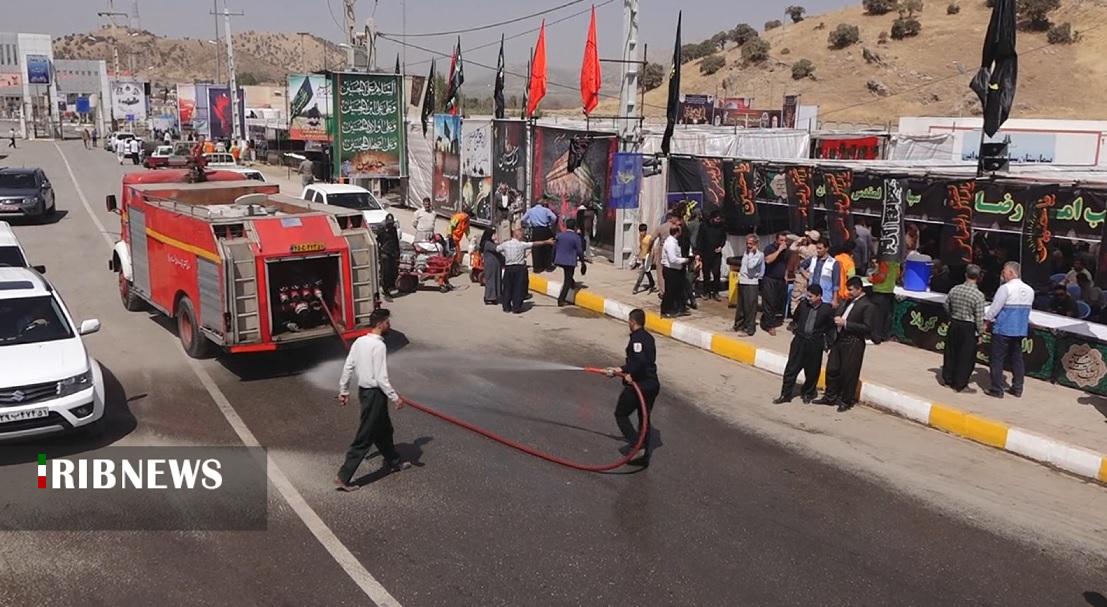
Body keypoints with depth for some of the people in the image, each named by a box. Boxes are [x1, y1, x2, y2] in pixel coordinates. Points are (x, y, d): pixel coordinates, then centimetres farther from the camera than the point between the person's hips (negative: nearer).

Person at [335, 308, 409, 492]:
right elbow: (381, 378, -23)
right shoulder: (379, 346, -22)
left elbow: (347, 368, 7)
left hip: (364, 390, 9)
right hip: (375, 394, -9)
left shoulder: (359, 342, 2)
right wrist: (395, 398, -14)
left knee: (384, 429, 24)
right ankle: (344, 477, 3)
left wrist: (344, 391, 17)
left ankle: (394, 462, 41)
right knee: (364, 438, -1)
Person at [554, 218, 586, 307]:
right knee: (567, 281, 4)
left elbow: (554, 248, 8)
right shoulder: (576, 237, -11)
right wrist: (582, 261, 7)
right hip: (570, 262, -4)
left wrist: (554, 259, 19)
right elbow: (579, 251, -8)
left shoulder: (559, 235, 2)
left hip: (559, 260, 4)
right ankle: (561, 300, 0)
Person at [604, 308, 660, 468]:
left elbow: (640, 361, -31)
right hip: (652, 384, 9)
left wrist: (630, 374, -17)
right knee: (644, 419, 16)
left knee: (621, 414, 8)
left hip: (638, 385, -9)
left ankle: (636, 444, -5)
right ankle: (643, 456, 22)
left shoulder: (637, 338, -17)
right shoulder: (648, 337, 13)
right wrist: (620, 370, 20)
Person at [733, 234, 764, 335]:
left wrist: (751, 253, -16)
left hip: (751, 282, -7)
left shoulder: (759, 255, -10)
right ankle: (739, 324, 27)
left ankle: (750, 327, 3)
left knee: (750, 306, -3)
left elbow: (751, 266, -23)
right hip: (742, 281, 7)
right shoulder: (746, 252, 13)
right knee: (740, 305, 15)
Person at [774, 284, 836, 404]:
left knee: (812, 372, 10)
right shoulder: (803, 304, -2)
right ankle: (785, 394, 10)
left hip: (815, 344, -2)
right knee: (791, 369, 2)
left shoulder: (827, 310, -9)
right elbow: (796, 318, 17)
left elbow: (831, 327, 2)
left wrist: (827, 341, -2)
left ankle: (807, 393, 30)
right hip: (800, 340, 2)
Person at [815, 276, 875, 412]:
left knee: (848, 374, 3)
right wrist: (838, 319, 4)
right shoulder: (849, 301, 12)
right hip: (840, 339, 8)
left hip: (853, 343, -8)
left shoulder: (867, 305, -12)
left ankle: (847, 401, 17)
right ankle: (830, 397, 25)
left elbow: (867, 328, -18)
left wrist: (845, 323, -19)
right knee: (832, 369, 11)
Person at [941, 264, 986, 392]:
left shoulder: (954, 290, -4)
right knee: (966, 356, 7)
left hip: (954, 324, 4)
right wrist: (980, 333, -3)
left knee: (951, 352, 16)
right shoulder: (978, 295, -16)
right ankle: (959, 383, 12)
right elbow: (979, 318, -14)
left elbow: (946, 306, 9)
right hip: (969, 328, -4)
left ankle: (947, 378, 26)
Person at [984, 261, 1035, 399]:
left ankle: (997, 389, 4)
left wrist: (986, 319, 0)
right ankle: (1017, 388, 20)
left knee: (997, 359, 1)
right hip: (1020, 330, 7)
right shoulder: (1029, 290, 7)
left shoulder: (1006, 288, -15)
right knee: (1017, 358, 14)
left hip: (1003, 329, -7)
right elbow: (1027, 310, 13)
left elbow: (995, 308, -14)